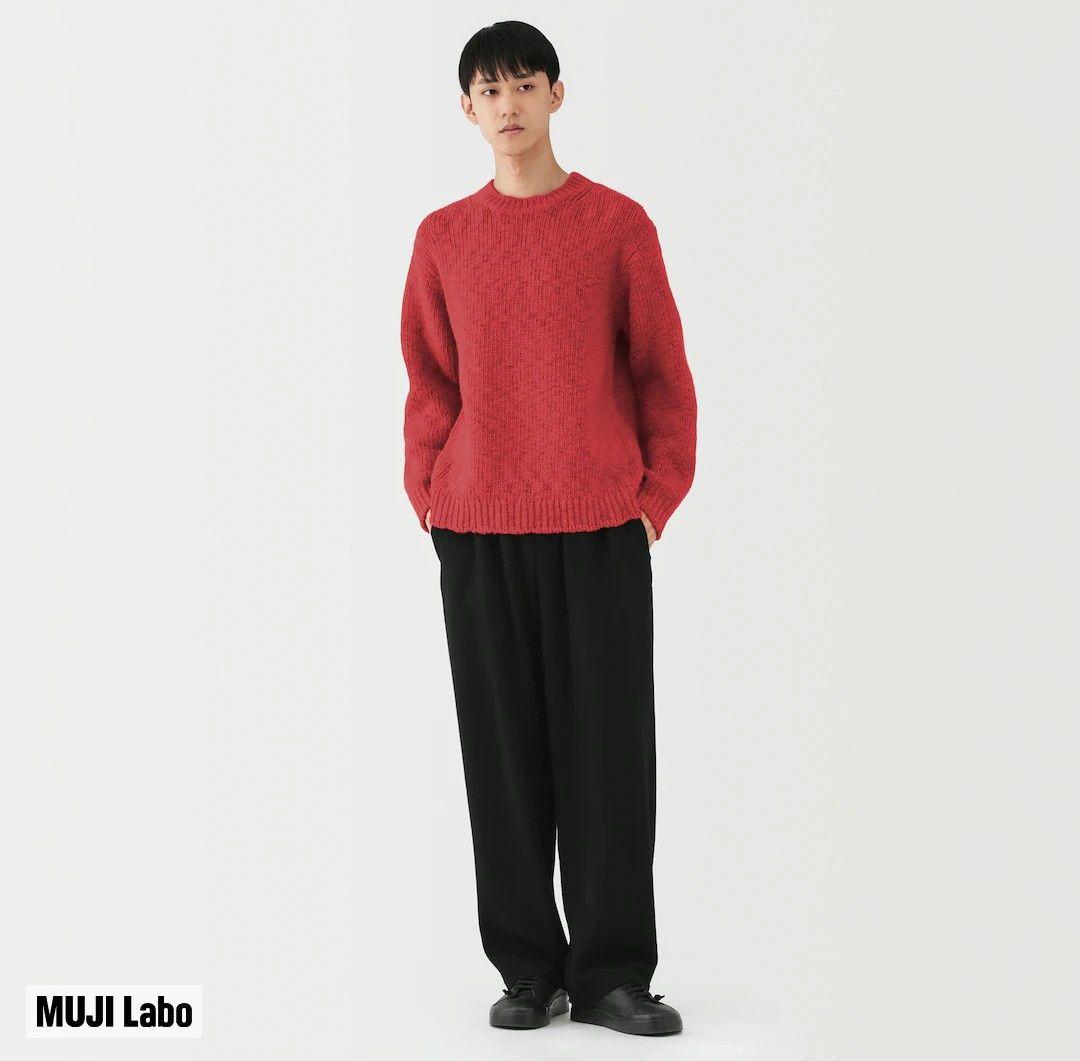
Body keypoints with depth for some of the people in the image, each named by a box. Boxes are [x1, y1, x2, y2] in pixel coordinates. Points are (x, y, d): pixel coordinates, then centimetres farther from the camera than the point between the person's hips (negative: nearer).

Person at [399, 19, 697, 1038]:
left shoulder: (618, 224, 4)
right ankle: (528, 970, 14)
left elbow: (662, 372, 5)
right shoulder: (443, 237, 9)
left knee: (608, 749, 0)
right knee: (503, 750, 4)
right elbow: (428, 384, 12)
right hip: (477, 532, 2)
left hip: (602, 529, -2)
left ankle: (613, 973, 10)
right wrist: (431, 497, 3)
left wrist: (658, 496, 0)